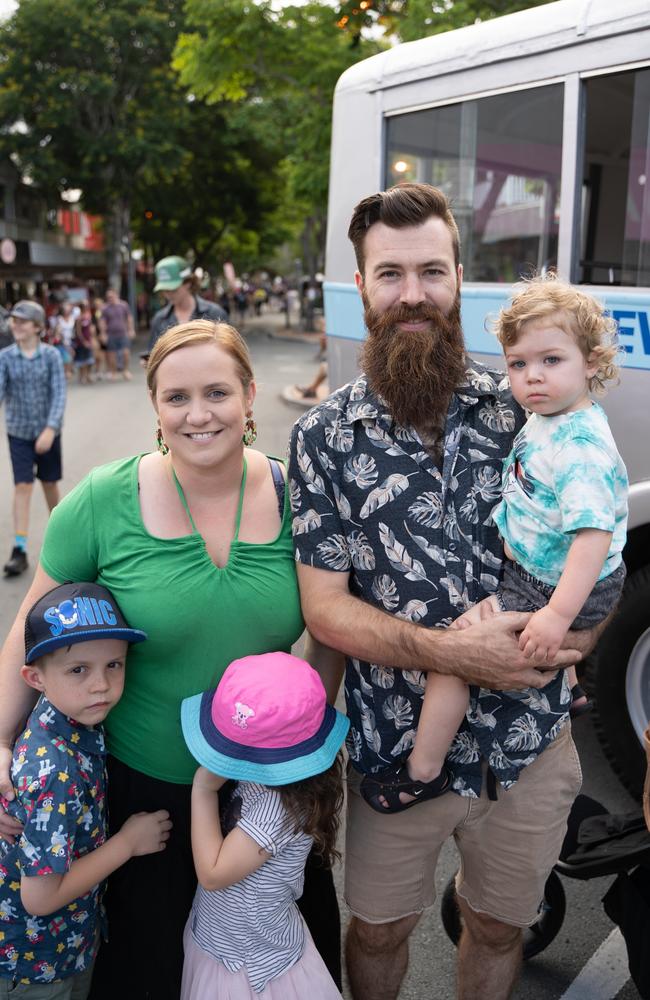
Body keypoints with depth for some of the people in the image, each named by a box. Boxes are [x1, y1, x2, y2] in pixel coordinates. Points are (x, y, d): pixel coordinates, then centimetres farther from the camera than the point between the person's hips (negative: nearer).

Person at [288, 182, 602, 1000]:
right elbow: (324, 605, -9)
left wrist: (576, 626, -14)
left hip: (531, 745, 1)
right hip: (396, 748, -1)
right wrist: (448, 651, -22)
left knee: (498, 928, 23)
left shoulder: (523, 406, -4)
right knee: (378, 932, 21)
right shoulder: (324, 436, -7)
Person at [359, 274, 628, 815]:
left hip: (563, 588, -11)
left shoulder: (581, 447, -28)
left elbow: (595, 534, -35)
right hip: (533, 572, 11)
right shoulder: (546, 420, 2)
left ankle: (423, 770, 1)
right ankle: (571, 690, 59)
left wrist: (558, 614, -38)